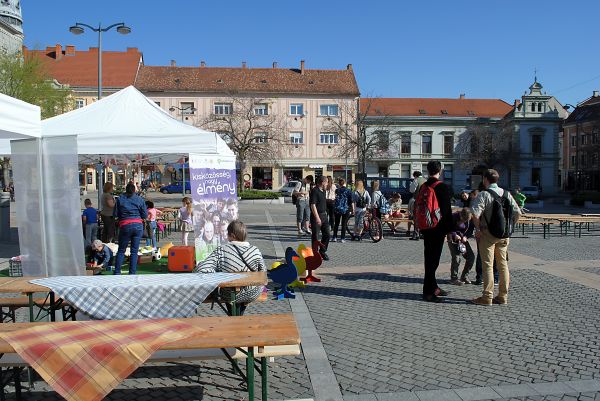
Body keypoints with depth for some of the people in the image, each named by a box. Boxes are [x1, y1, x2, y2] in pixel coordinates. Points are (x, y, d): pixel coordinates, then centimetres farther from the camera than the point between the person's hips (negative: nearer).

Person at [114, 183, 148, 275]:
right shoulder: (140, 199, 4)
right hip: (138, 226, 1)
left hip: (125, 226, 0)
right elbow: (145, 215, 4)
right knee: (134, 251, 5)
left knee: (121, 250, 11)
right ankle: (132, 273, 6)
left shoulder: (120, 199, 3)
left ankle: (117, 272, 10)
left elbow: (115, 213, 2)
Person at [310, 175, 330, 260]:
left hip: (324, 215, 9)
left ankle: (322, 252, 23)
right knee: (315, 236, 0)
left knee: (327, 234, 9)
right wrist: (317, 218, -24)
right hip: (316, 216, -9)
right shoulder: (314, 191, -15)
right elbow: (313, 205, -21)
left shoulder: (323, 191, 13)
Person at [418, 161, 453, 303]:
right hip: (437, 228, -7)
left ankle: (433, 287, 28)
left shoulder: (423, 187, 8)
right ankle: (428, 291, 0)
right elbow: (446, 210, -14)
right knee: (433, 259, -3)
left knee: (429, 257, 16)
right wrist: (449, 230, -7)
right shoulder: (443, 187, -13)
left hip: (425, 227, 7)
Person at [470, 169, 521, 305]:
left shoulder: (484, 194, -11)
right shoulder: (507, 194, 7)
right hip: (504, 235, 6)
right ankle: (503, 296, 18)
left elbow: (475, 213, -23)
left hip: (488, 234, -6)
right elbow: (518, 212, 5)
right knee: (503, 264, 12)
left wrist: (477, 229, -12)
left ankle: (487, 297, 1)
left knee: (487, 265, -1)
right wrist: (509, 226, 12)